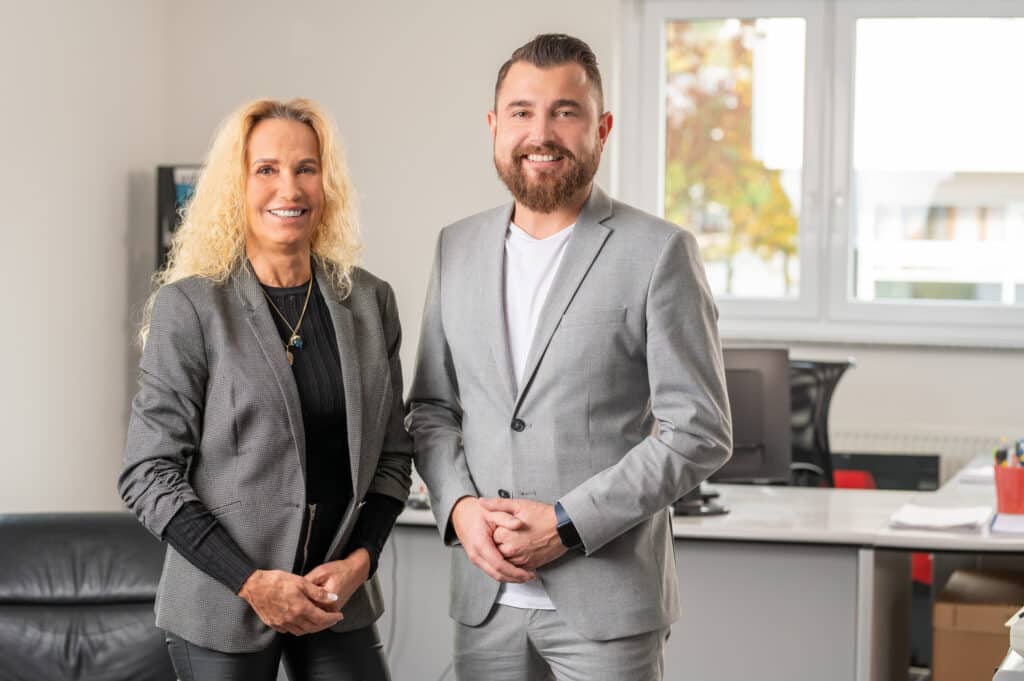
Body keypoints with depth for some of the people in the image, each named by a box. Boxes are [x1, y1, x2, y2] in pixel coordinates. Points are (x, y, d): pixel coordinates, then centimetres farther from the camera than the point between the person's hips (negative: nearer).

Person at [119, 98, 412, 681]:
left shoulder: (370, 302, 5)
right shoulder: (190, 307, -7)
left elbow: (393, 453, 10)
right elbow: (149, 475, -8)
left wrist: (360, 558, -5)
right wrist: (251, 582, -14)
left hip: (340, 601, 3)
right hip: (222, 610, -3)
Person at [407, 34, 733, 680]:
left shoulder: (658, 252, -6)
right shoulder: (458, 247, 10)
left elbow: (700, 433, -9)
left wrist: (567, 524, -14)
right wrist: (458, 506, -3)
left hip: (607, 602, -4)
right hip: (486, 596, 4)